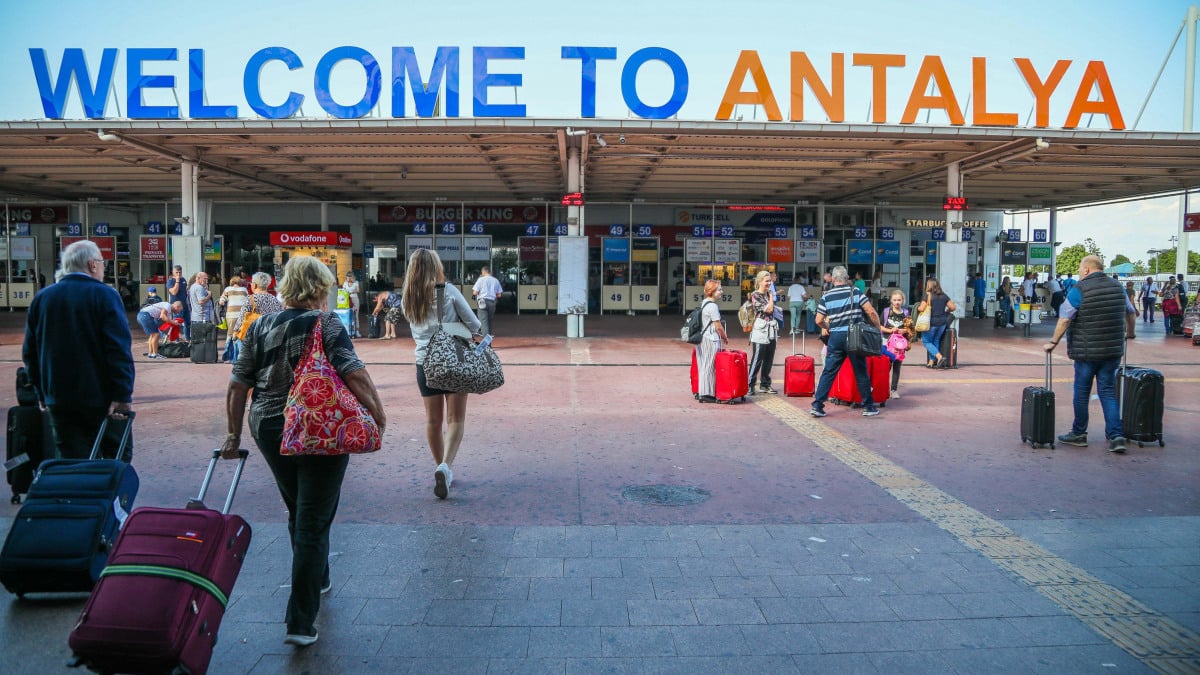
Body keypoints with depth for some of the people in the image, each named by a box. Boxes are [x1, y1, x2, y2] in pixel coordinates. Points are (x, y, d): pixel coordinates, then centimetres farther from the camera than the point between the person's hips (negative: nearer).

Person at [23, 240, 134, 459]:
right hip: (100, 399, -4)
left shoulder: (41, 299, 9)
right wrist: (122, 395, -18)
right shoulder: (104, 295, -9)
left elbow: (29, 352, 13)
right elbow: (119, 349, -18)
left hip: (59, 401, 5)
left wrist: (43, 393, 18)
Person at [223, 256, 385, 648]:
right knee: (313, 523, 1)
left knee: (297, 513, 24)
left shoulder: (261, 327, 6)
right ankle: (301, 622, 1)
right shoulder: (326, 324, -9)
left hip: (269, 431, 6)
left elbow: (238, 385, 5)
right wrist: (378, 414, -12)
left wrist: (233, 434, 12)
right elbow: (354, 374, -21)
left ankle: (317, 580, 45)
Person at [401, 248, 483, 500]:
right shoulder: (449, 291, -9)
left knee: (433, 420, 14)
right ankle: (445, 466, -18)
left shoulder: (406, 299, 2)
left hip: (424, 363, 4)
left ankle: (442, 468, 25)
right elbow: (474, 325, -5)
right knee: (455, 419, 1)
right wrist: (475, 332, 15)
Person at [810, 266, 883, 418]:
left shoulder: (826, 296, 3)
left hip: (836, 337, 1)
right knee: (861, 372, 9)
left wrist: (826, 328, 24)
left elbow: (819, 321, 3)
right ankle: (868, 407, 17)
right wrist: (878, 328, 7)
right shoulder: (855, 292, -1)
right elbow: (871, 312, -7)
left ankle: (817, 405, 0)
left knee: (828, 372, 5)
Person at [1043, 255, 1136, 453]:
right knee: (1108, 391, 10)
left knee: (1081, 393, 7)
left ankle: (1079, 434, 16)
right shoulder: (1117, 287, 8)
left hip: (1087, 351, -5)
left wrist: (1053, 342, -4)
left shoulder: (1079, 290, -11)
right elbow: (1131, 313, 23)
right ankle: (1115, 435, 1)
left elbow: (1064, 320, -14)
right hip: (1113, 350, 5)